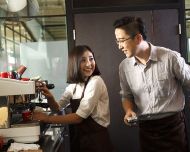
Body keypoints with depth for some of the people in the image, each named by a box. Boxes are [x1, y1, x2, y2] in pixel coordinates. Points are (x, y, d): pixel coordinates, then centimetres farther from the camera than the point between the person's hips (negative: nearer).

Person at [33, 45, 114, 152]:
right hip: (78, 139, 6)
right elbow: (58, 108, 11)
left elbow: (79, 116, -21)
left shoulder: (96, 82, -17)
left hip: (96, 140, -6)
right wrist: (50, 97, -10)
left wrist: (47, 118, -18)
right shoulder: (73, 85, 4)